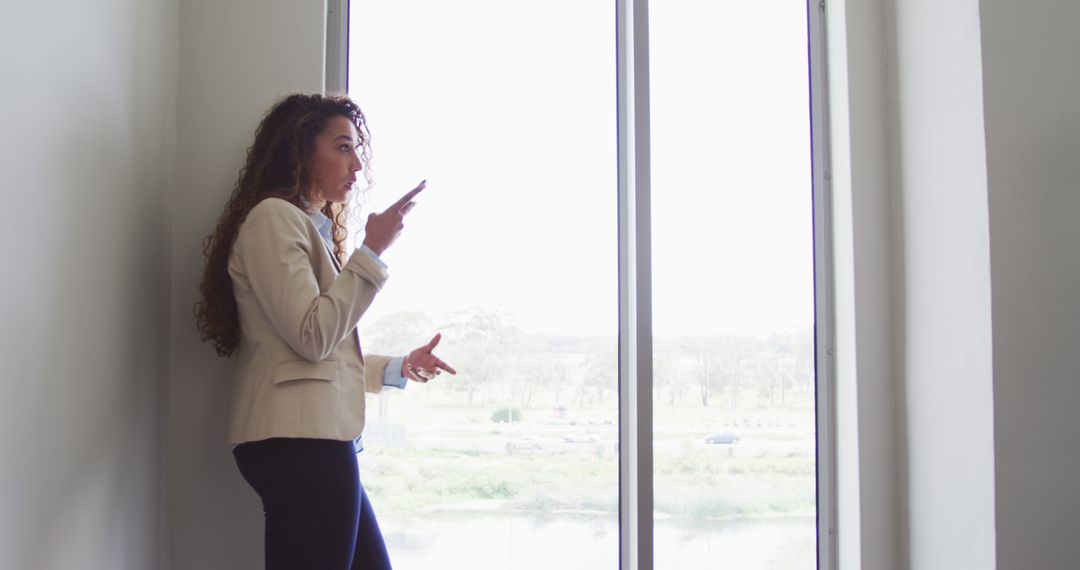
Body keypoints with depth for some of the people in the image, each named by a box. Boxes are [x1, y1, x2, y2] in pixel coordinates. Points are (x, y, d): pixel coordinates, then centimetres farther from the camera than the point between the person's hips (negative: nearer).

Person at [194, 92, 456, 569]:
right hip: (299, 441, -10)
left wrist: (398, 368, 13)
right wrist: (372, 250, -13)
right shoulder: (273, 217, -6)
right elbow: (312, 336, -16)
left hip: (314, 440, 10)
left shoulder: (313, 227, 24)